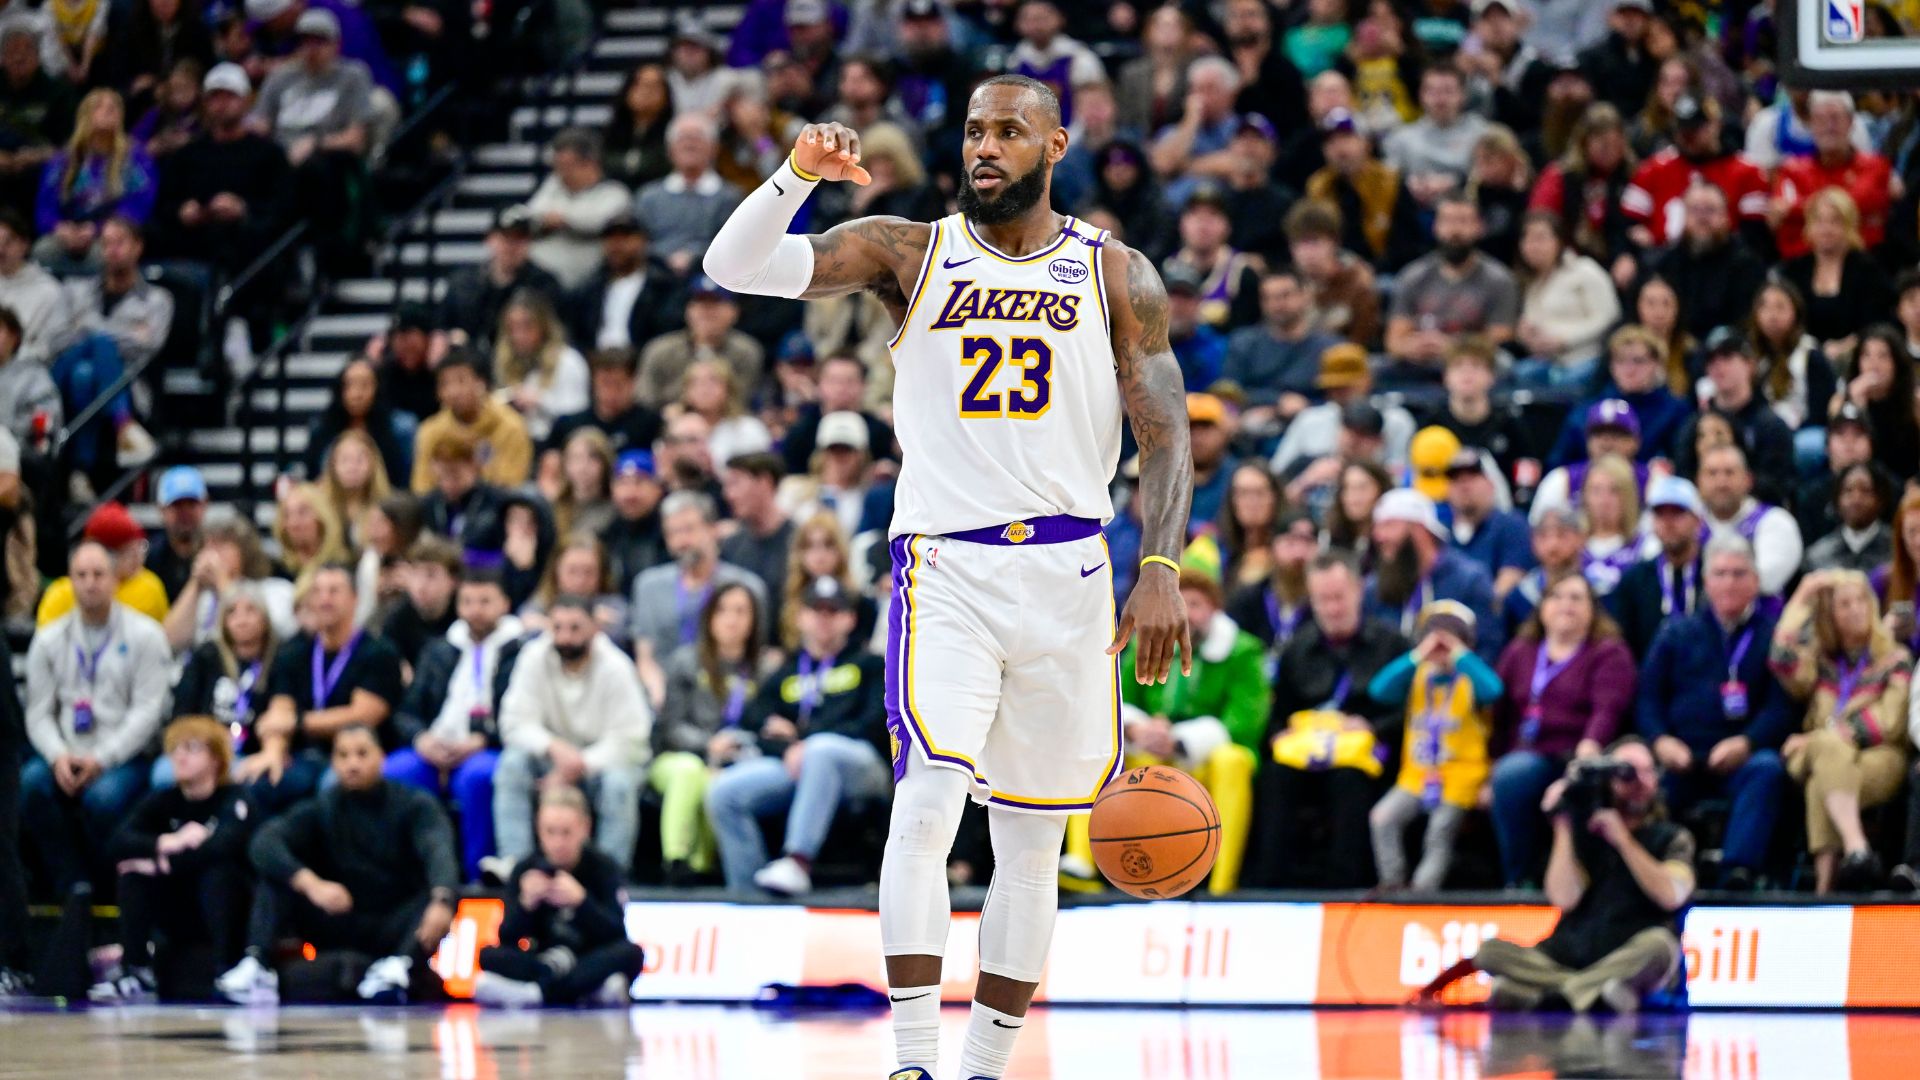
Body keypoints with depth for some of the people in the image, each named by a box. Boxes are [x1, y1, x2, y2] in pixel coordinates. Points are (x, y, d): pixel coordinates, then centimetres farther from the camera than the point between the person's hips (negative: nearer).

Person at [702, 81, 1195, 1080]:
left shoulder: (1116, 276, 7)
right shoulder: (910, 254, 5)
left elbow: (1164, 436, 4)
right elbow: (735, 266, -3)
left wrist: (1161, 571, -9)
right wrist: (799, 176, -20)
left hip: (1069, 574, 2)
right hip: (945, 568, -2)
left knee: (1032, 843, 7)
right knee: (926, 802, -20)